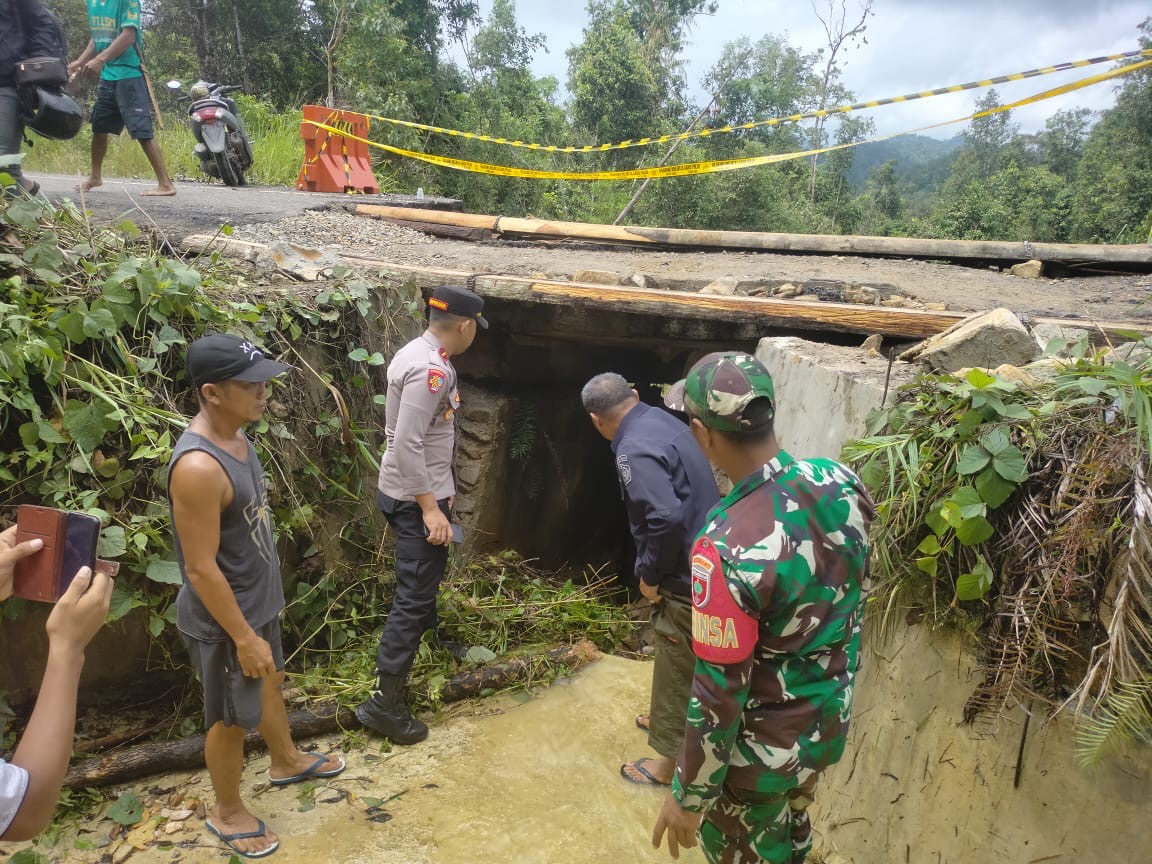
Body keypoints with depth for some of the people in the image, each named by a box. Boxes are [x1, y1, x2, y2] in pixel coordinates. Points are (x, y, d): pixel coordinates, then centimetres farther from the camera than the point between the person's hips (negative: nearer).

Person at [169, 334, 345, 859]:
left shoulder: (234, 436, -3)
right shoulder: (199, 467, -33)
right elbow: (201, 569, -28)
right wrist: (244, 638, -20)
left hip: (258, 601, 9)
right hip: (224, 620, -9)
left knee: (270, 683, 29)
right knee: (232, 718, 13)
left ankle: (286, 762, 54)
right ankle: (226, 812, 38)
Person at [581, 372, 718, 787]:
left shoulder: (635, 450, -24)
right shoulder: (660, 419, 6)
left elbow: (666, 518, -34)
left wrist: (650, 575, -17)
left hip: (687, 575, -10)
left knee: (675, 664, 7)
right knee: (677, 659, 28)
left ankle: (668, 761, 24)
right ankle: (667, 717, 50)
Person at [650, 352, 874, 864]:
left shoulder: (727, 547, -35)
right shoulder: (841, 483, -13)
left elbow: (719, 694, -26)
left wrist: (689, 795, -13)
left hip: (766, 745, -6)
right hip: (831, 718, 6)